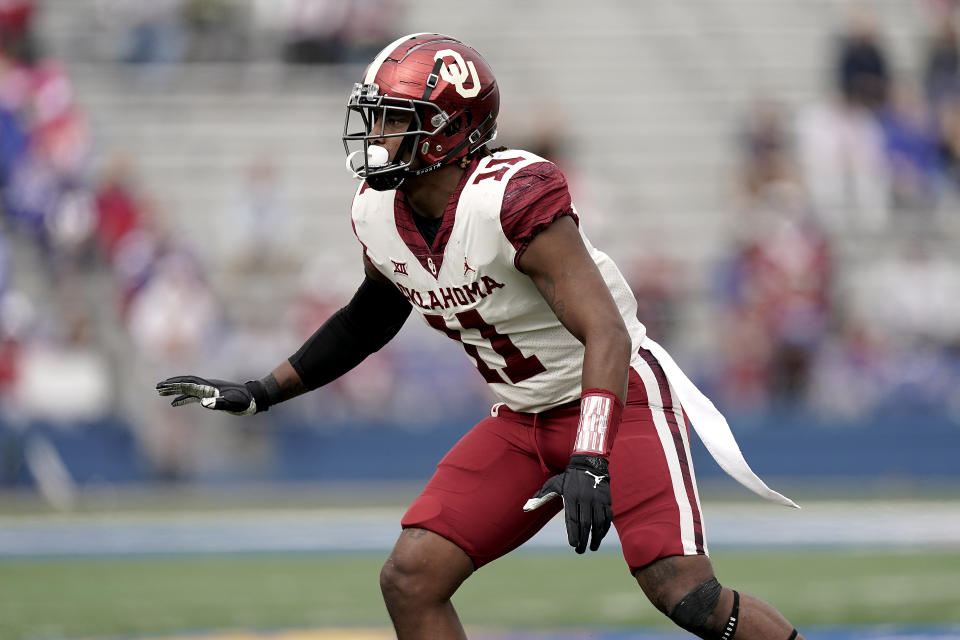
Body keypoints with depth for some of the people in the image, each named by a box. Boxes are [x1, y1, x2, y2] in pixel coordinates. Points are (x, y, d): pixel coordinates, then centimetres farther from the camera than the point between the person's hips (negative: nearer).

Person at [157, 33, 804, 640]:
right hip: (525, 420, 7)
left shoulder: (513, 199, -28)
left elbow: (606, 334, -33)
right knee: (410, 580, -6)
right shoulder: (380, 215, -3)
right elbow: (368, 321, 19)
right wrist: (260, 394, 19)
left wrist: (591, 460, -44)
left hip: (617, 396, -7)